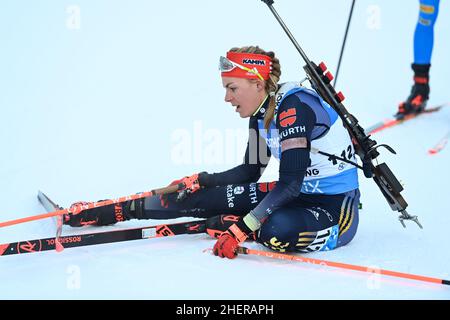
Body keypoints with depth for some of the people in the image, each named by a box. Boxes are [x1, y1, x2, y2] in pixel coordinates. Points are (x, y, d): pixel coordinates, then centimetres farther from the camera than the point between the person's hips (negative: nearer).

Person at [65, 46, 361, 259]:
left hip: (335, 208, -8)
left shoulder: (294, 105, -24)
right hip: (296, 195, 8)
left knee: (278, 231, -41)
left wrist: (241, 229, -32)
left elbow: (289, 183, -29)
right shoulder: (260, 113, 3)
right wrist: (200, 181, 6)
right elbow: (250, 172, 15)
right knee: (202, 197, 0)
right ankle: (116, 211, 10)